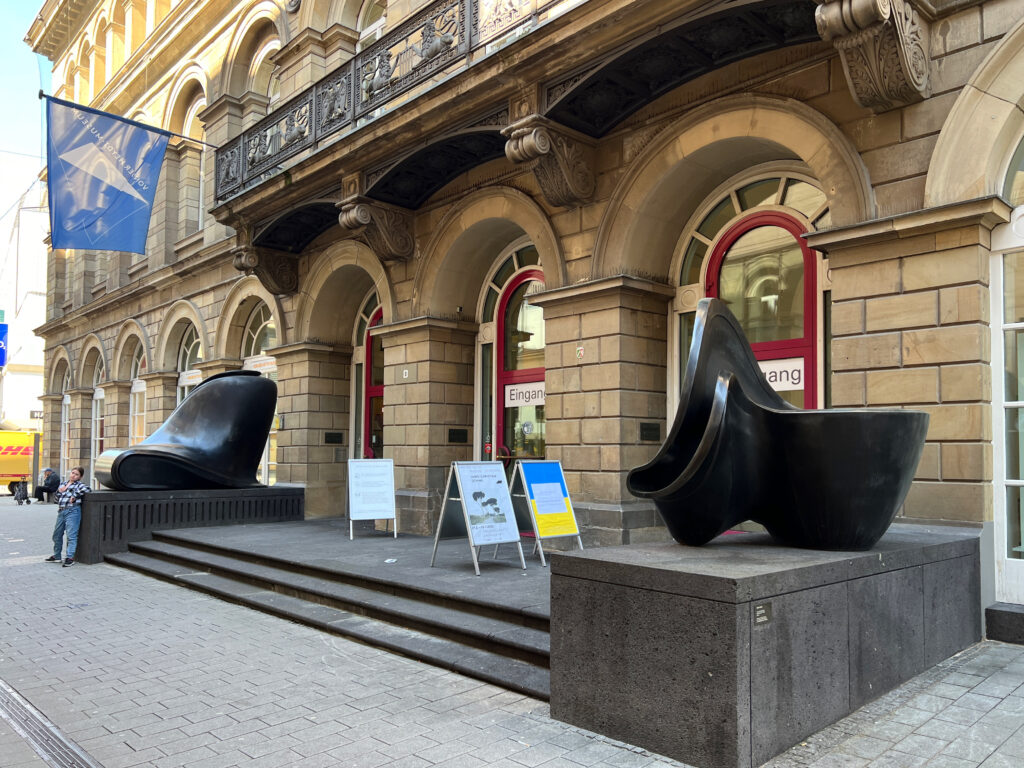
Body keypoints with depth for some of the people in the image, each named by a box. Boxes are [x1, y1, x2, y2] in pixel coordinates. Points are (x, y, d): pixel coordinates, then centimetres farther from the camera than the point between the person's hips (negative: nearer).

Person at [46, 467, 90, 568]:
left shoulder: (79, 484, 3)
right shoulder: (63, 484, 21)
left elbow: (86, 489, -17)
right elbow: (57, 498, 23)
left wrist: (74, 496, -12)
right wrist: (59, 491, 4)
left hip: (72, 511, -7)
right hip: (61, 511, 7)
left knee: (71, 535, -11)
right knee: (57, 534, 15)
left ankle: (70, 557, -13)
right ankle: (56, 556, 29)